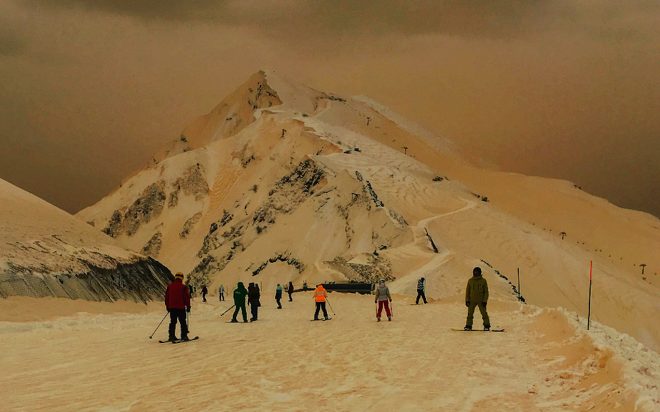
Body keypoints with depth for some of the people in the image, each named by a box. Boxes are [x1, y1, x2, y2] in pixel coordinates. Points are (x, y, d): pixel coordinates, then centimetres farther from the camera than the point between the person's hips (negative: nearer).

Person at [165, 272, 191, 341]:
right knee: (183, 322, 2)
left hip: (172, 307, 4)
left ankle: (171, 336, 10)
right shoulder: (183, 287, -8)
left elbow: (166, 297, 10)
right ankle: (184, 336, -3)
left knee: (173, 322, 12)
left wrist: (167, 306, 19)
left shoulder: (169, 286, 5)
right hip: (181, 307, -4)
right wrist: (188, 306, 1)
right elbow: (187, 297, -7)